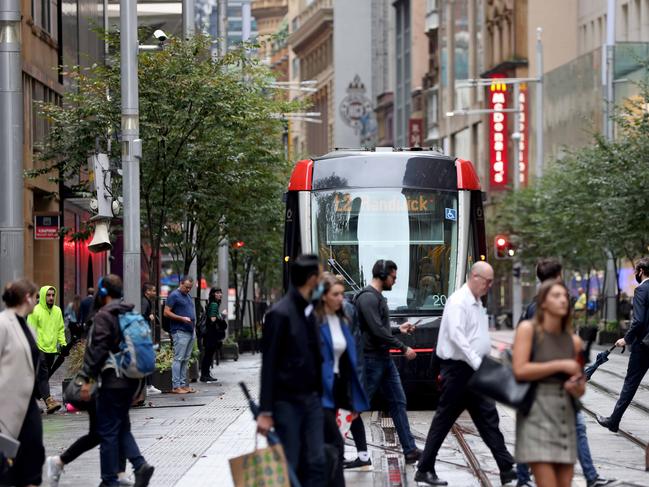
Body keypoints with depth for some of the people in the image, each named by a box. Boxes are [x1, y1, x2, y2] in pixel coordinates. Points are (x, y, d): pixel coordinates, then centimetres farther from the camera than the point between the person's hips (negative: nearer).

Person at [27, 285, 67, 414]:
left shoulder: (57, 311, 12)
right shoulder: (35, 311, -7)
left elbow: (61, 329, 20)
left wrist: (63, 344, 11)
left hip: (52, 350, 6)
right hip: (39, 349, -6)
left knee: (44, 377, 11)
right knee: (43, 376, -14)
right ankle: (49, 401, -24)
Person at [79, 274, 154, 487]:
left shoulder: (104, 316, -12)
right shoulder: (131, 314, 13)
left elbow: (97, 350, -18)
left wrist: (88, 379, -15)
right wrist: (138, 385, 23)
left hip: (112, 382, -8)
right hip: (131, 381, 8)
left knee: (108, 431, -1)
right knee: (122, 428, 18)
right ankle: (140, 465, 2)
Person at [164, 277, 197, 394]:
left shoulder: (188, 296, 19)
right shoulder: (174, 295, -7)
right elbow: (167, 312, -12)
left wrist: (193, 320, 13)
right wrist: (182, 318, -18)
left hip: (190, 331, 9)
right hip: (180, 331, -9)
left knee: (185, 360, 10)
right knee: (178, 359, -9)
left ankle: (183, 384, 13)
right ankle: (176, 386, -9)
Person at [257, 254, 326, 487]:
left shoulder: (308, 311, 10)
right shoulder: (280, 314, -12)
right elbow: (269, 365, -13)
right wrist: (265, 412, -15)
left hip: (312, 399, 7)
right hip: (288, 401, -7)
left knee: (316, 464, 4)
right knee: (288, 467, -3)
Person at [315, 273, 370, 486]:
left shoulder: (342, 320, 10)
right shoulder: (314, 321, -14)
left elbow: (349, 360, 13)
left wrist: (353, 399, 12)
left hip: (336, 387, 7)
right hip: (319, 390, -7)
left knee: (325, 444, 13)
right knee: (335, 443, -13)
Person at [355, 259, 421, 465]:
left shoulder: (378, 297, 16)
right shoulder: (368, 297, -17)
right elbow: (377, 330, -23)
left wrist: (398, 329, 22)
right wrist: (403, 348, -18)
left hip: (385, 359, 10)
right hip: (372, 359, -10)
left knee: (398, 403, 7)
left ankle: (410, 450, 8)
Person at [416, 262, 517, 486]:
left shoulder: (477, 303, 15)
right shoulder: (458, 302, -15)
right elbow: (456, 336, -24)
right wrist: (478, 363, -26)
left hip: (473, 370, 9)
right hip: (458, 369, -9)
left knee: (488, 417, 5)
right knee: (444, 419, -2)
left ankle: (506, 468, 4)